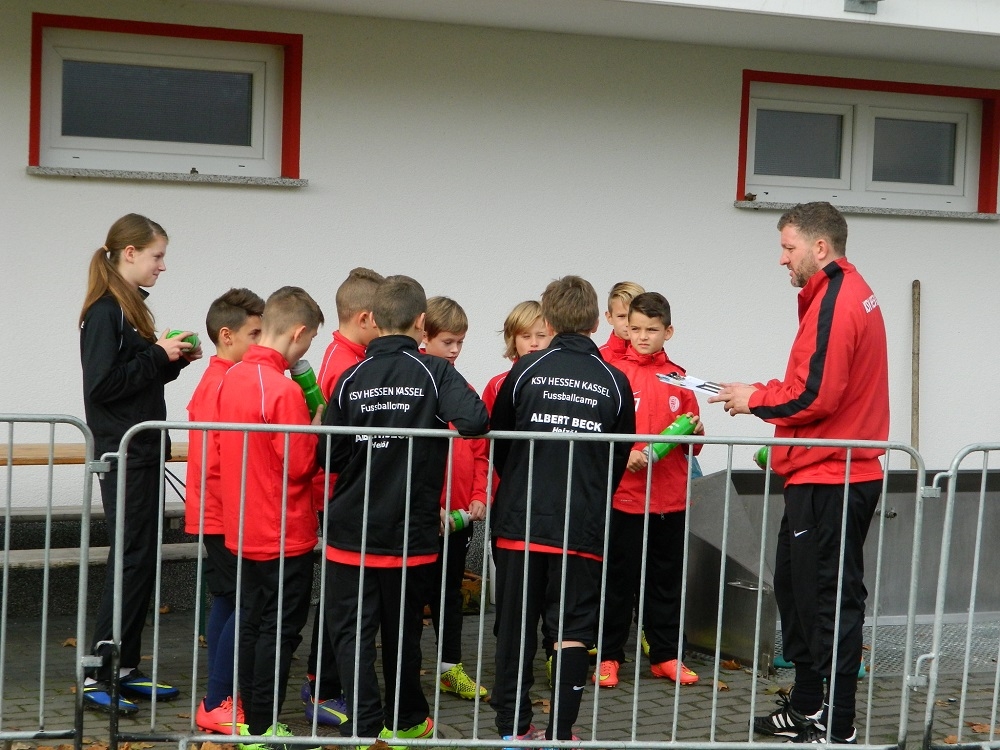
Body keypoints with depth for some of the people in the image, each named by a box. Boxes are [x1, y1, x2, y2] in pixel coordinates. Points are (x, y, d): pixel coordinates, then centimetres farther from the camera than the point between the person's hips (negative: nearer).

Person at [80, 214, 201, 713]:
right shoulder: (105, 312, -13)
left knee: (141, 560, 11)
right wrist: (158, 356, -16)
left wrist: (173, 360, 6)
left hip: (143, 452, 9)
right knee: (131, 559, -8)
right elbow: (103, 384, -20)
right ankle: (98, 676, -2)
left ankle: (125, 670, 17)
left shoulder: (130, 310, 15)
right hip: (123, 453, -9)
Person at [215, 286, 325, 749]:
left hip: (243, 528, 8)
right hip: (285, 533, -8)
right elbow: (299, 466, -20)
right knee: (280, 629, 2)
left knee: (252, 621, 16)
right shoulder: (284, 390, -22)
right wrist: (317, 430, -4)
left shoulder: (231, 378, 4)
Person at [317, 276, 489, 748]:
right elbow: (475, 421, -25)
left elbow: (328, 457, -3)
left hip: (352, 532, 0)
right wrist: (442, 425, -4)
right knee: (402, 629, 16)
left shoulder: (350, 378, -4)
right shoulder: (434, 373, -8)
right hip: (411, 532, 0)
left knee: (353, 632, 6)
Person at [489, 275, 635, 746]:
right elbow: (620, 459, 9)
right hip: (583, 529, 0)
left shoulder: (526, 370, -2)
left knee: (515, 627, 10)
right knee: (571, 631, 5)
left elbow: (498, 443, 7)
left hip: (520, 522, 0)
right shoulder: (615, 382, 0)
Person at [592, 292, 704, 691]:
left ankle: (666, 654, 21)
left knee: (667, 577, 12)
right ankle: (608, 655, 13)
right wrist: (624, 455, -19)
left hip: (670, 499, 4)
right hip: (623, 496, -4)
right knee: (618, 578, 4)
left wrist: (696, 433, -7)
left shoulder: (678, 378, 8)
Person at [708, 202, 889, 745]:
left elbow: (814, 396, -22)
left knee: (829, 599, -3)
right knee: (796, 588, 18)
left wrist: (756, 399, -7)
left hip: (828, 482, -11)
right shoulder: (850, 293, 16)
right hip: (827, 476, 11)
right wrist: (763, 395, 6)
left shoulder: (834, 302, -16)